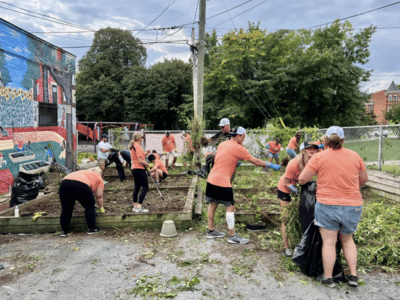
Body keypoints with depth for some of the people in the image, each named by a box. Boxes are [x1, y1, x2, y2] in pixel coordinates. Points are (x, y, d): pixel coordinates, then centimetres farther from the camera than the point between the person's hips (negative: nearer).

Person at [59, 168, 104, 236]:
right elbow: (99, 196, 20)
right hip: (81, 186, -5)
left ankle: (64, 231, 23)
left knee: (66, 209, 16)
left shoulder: (84, 172, 39)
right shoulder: (99, 178, 24)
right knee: (90, 207, 14)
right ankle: (91, 228, 19)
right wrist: (101, 208, 35)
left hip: (64, 184, 5)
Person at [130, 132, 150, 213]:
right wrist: (146, 164, -4)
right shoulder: (138, 146, -16)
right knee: (145, 188, -7)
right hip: (139, 169, -10)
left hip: (134, 168, 10)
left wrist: (144, 155, 16)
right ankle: (139, 207, -10)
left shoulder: (132, 146, 14)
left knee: (137, 187, 15)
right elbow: (140, 161, -21)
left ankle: (135, 206, 19)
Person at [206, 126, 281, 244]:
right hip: (222, 182, -8)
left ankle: (211, 231, 27)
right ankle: (232, 236, 6)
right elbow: (255, 161, -5)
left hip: (211, 179, 8)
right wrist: (270, 165, 5)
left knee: (213, 204, 16)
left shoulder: (222, 144, 13)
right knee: (230, 207, 0)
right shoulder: (238, 148, -10)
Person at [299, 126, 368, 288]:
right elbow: (364, 179, 16)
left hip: (327, 204, -3)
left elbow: (302, 179, -7)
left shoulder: (319, 157, -8)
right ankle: (353, 275, 23)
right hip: (353, 206, 4)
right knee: (347, 240, 22)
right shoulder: (355, 156, 3)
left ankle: (328, 278, 18)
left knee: (329, 242, 7)